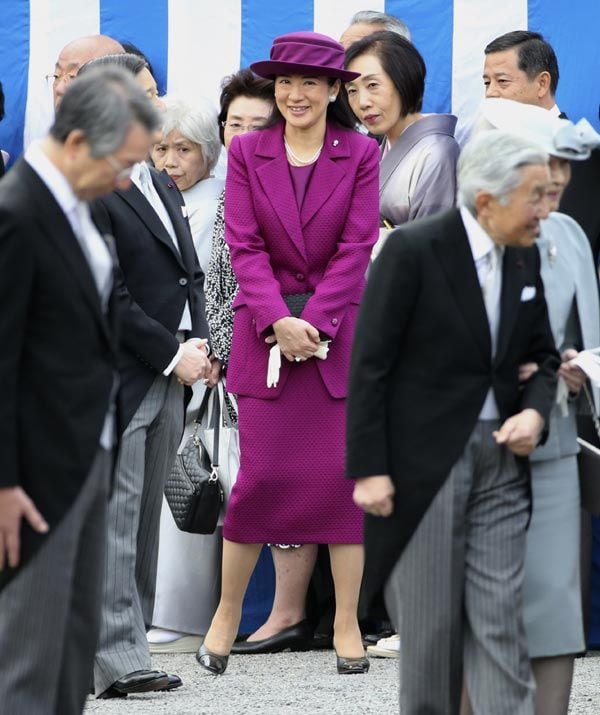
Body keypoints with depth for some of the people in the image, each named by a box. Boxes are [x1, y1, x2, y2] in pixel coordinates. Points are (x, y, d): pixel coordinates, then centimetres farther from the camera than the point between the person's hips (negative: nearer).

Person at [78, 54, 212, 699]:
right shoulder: (87, 193, -12)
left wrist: (198, 342, 4)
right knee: (114, 520, -7)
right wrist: (173, 354, -12)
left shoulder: (160, 185, 17)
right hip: (116, 383, -9)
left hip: (170, 378, 9)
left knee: (143, 520, 10)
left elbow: (190, 273, 20)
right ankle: (118, 662, -7)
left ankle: (124, 649, 14)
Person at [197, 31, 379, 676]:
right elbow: (244, 244, -3)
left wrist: (314, 324, -12)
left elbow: (356, 247, -4)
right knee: (260, 473, -3)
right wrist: (279, 321, -14)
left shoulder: (361, 155, 1)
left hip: (340, 329, 0)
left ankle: (347, 624, 5)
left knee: (346, 472, -2)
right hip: (266, 329, 0)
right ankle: (226, 615, 9)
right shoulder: (246, 152, 2)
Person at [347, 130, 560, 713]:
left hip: (499, 460, 5)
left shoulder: (525, 258, 7)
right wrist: (368, 470, -14)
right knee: (430, 621, 3)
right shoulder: (412, 249, -12)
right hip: (423, 461, -5)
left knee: (499, 622, -1)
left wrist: (535, 412, -5)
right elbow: (369, 364, -11)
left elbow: (542, 355, 17)